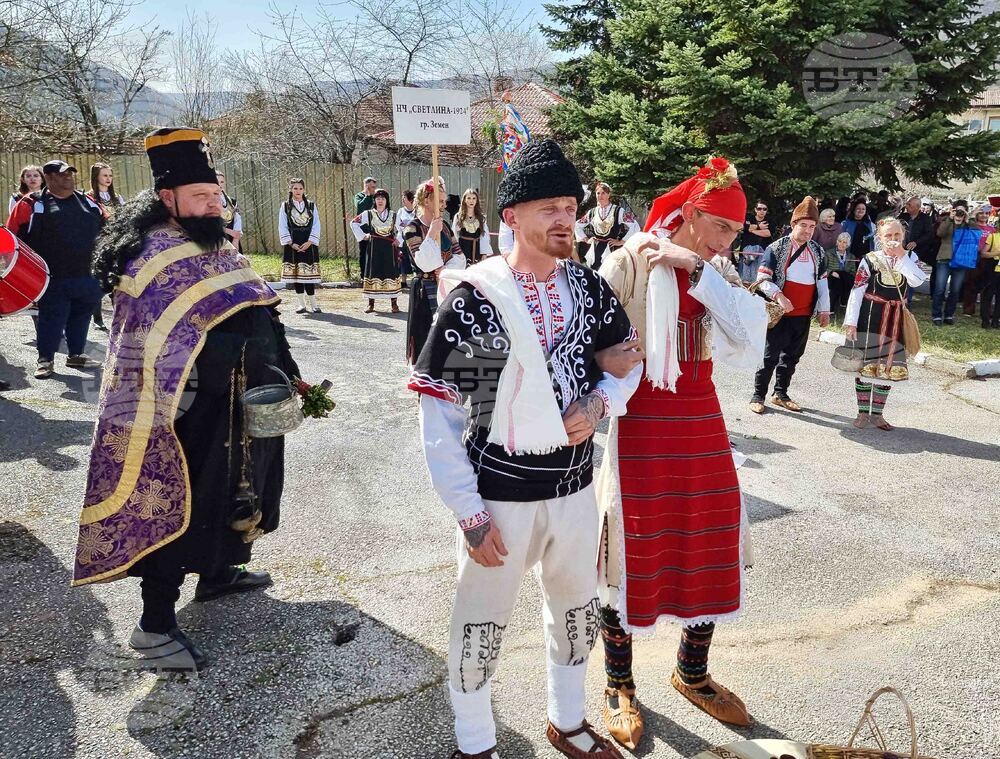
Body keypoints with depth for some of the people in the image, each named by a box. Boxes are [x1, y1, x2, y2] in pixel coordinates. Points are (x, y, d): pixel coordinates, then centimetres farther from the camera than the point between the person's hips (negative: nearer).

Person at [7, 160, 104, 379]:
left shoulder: (88, 202, 12)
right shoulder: (32, 204, -1)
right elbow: (13, 236, -1)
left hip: (86, 277, 5)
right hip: (53, 279, -4)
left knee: (81, 317, 13)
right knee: (52, 318, -1)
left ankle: (75, 355, 27)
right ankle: (45, 359, 12)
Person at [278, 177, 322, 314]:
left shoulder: (311, 205, 7)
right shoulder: (285, 206, 5)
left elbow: (316, 226, 2)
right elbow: (282, 227, 1)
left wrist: (309, 242, -9)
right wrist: (291, 243, -9)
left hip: (309, 244, 0)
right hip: (293, 245, 0)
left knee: (309, 273, -3)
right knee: (296, 273, 1)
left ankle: (313, 304, 1)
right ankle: (302, 304, 7)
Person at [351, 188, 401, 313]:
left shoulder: (393, 215, 7)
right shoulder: (368, 214, 3)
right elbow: (354, 223, 10)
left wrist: (398, 240, 2)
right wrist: (362, 236, 3)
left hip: (389, 248, 1)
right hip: (374, 248, -1)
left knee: (391, 272, -1)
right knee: (373, 273, 0)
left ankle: (394, 304, 5)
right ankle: (371, 304, 7)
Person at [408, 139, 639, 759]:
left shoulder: (589, 287, -1)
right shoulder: (474, 297, -15)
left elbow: (627, 359, 12)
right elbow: (438, 410, -14)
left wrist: (600, 402, -11)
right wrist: (469, 512, -16)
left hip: (575, 486, 5)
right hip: (501, 493, -5)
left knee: (578, 610, 21)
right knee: (482, 626, 9)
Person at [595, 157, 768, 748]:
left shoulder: (719, 272, 7)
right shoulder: (632, 261, -9)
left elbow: (750, 333, -10)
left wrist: (696, 268, -16)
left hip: (702, 418, 6)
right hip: (642, 419, -6)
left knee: (712, 551, 12)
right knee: (632, 553, 4)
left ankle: (693, 675, 35)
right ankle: (620, 685, 25)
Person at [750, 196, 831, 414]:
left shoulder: (818, 252, 10)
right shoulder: (777, 248, -6)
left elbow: (822, 282, 16)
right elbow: (763, 279, -10)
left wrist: (824, 310, 11)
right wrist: (778, 296, -25)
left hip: (804, 316, 5)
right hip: (781, 314, -5)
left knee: (792, 356, 12)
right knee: (771, 356, -2)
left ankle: (780, 394, 24)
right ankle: (758, 396, 8)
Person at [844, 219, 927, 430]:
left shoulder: (910, 258, 4)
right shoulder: (870, 260, -6)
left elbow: (917, 280, -15)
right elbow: (856, 292, -8)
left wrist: (901, 256, -15)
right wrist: (851, 322, -14)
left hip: (895, 321, 3)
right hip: (869, 318, -3)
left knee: (889, 367, 7)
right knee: (865, 364, 1)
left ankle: (877, 413, 18)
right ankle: (863, 412, 13)